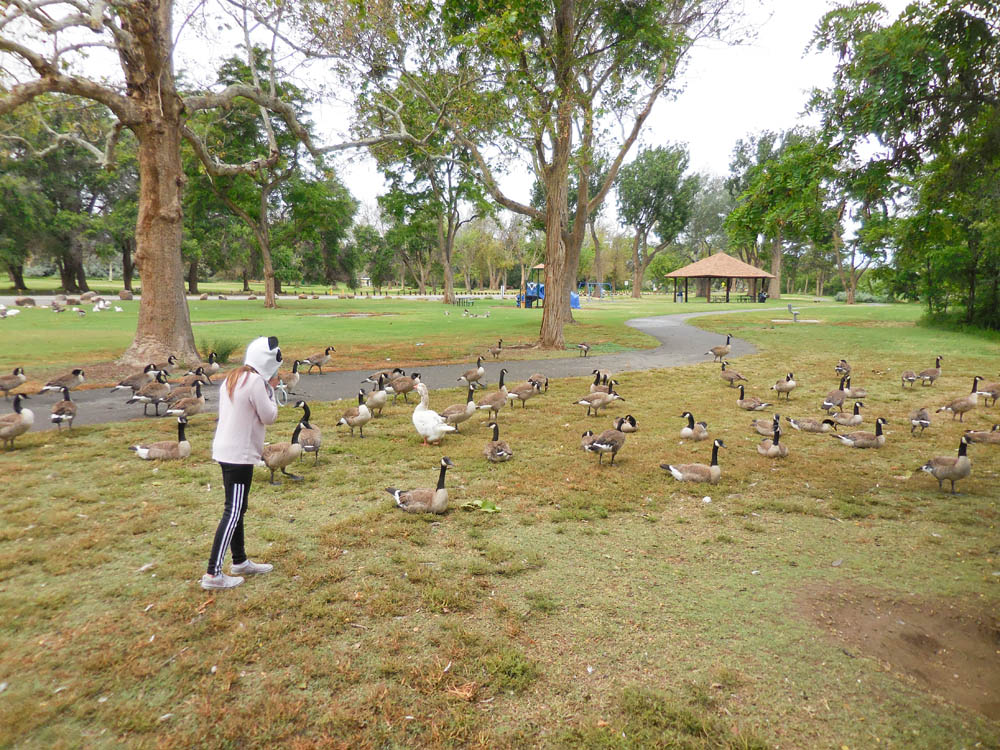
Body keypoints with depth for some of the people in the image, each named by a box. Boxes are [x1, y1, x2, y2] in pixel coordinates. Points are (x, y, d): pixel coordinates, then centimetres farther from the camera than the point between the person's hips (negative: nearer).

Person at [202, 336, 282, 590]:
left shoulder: (232, 378, 11)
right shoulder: (256, 381, -17)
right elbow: (269, 417, -11)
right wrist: (271, 390, 0)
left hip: (227, 450, 10)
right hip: (240, 454, -9)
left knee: (236, 509, 17)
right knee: (233, 512, -4)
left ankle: (240, 562, 28)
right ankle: (213, 574, -2)